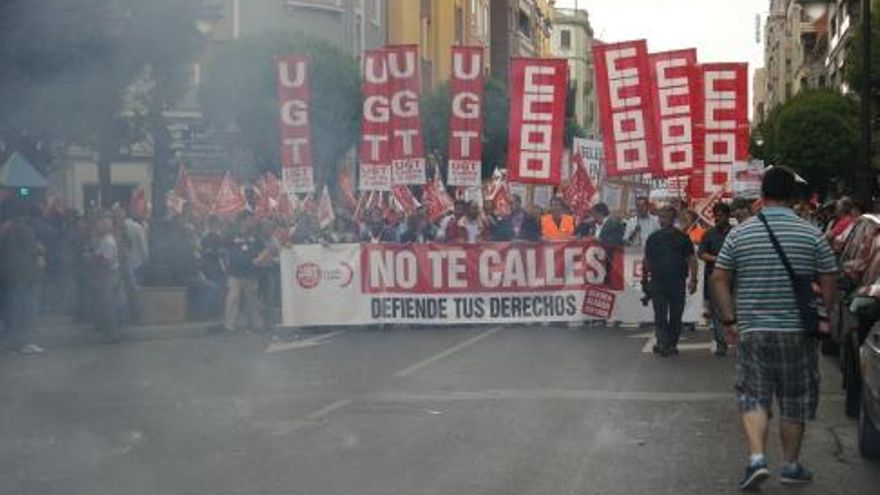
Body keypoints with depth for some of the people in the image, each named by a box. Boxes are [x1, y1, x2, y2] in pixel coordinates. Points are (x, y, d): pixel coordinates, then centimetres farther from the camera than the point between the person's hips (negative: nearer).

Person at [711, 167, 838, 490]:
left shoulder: (739, 234, -1)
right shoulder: (812, 235, -4)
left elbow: (719, 279, 0)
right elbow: (829, 282, -2)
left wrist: (729, 320, 6)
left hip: (752, 330, 0)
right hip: (798, 330, 0)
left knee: (753, 397, 8)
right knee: (795, 402, 12)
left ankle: (756, 458, -8)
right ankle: (791, 466, 21)